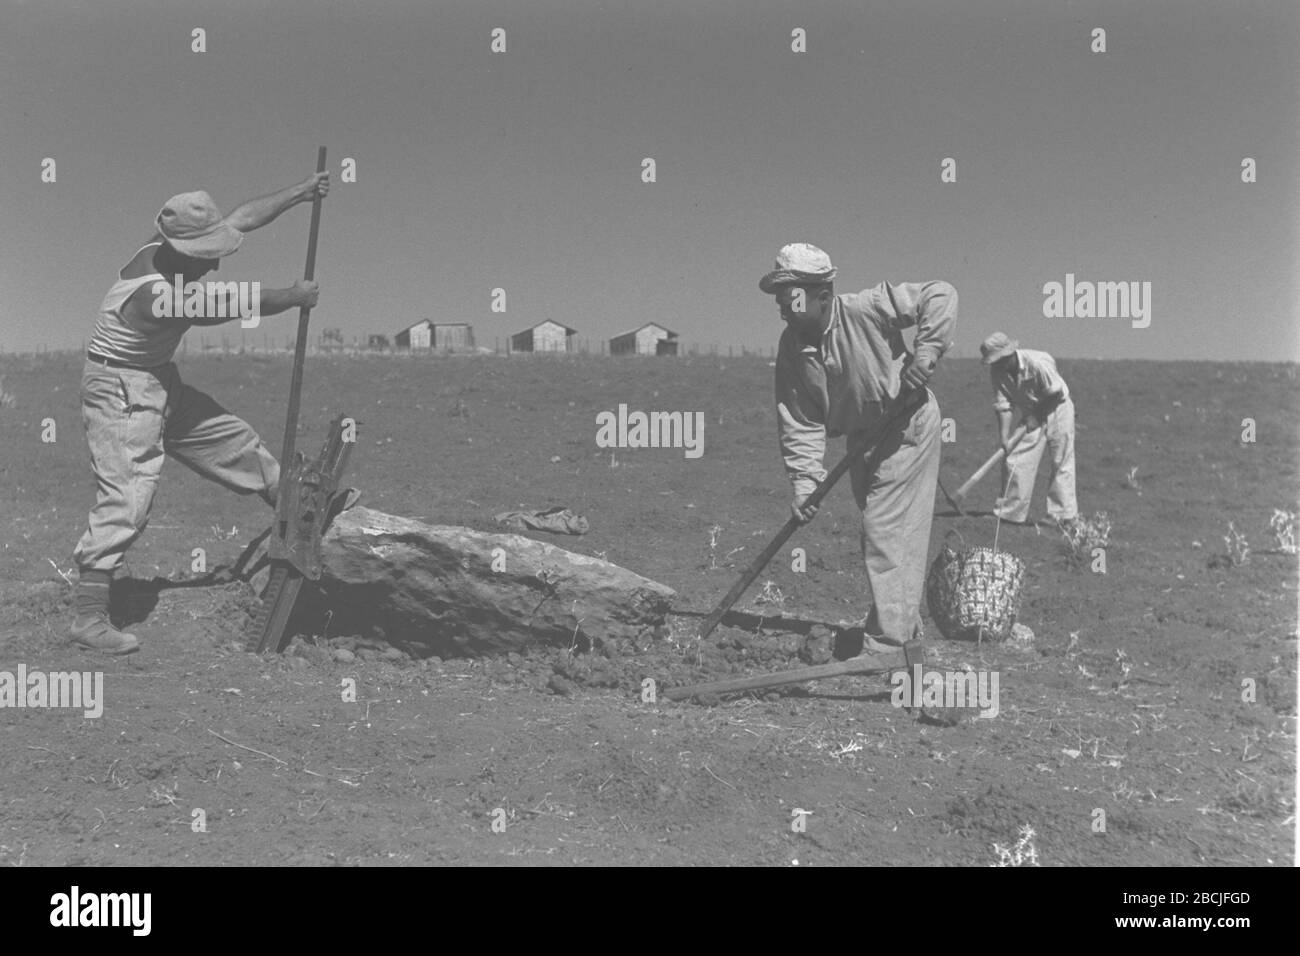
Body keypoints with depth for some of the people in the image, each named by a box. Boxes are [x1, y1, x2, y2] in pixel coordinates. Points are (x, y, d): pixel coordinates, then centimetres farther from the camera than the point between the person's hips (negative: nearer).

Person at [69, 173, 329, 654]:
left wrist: (302, 191, 8)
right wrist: (295, 296, -7)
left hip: (159, 384, 10)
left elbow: (241, 219, 3)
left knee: (232, 438, 18)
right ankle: (89, 618, -11)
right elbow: (236, 306, -21)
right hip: (120, 393, -10)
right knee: (125, 501, -14)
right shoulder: (154, 297, -32)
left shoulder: (163, 249, -7)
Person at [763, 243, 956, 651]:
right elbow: (799, 421, -9)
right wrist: (804, 481, -19)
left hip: (907, 425, -7)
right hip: (861, 435, 7)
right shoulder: (792, 346, -8)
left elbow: (941, 295, -21)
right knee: (875, 529, 17)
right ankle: (906, 623, 34)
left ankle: (888, 639, -6)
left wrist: (926, 351, -30)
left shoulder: (867, 308, -24)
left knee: (887, 530, -11)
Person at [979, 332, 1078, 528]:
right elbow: (1002, 405, -13)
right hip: (1031, 415, 5)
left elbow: (1056, 394, -19)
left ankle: (1066, 517, -2)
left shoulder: (1038, 363, -29)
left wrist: (1037, 417, -15)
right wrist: (1004, 437, -19)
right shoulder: (997, 371, -13)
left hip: (1056, 408, -5)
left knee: (1061, 464, -6)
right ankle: (1010, 512, 7)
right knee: (1015, 462, -1)